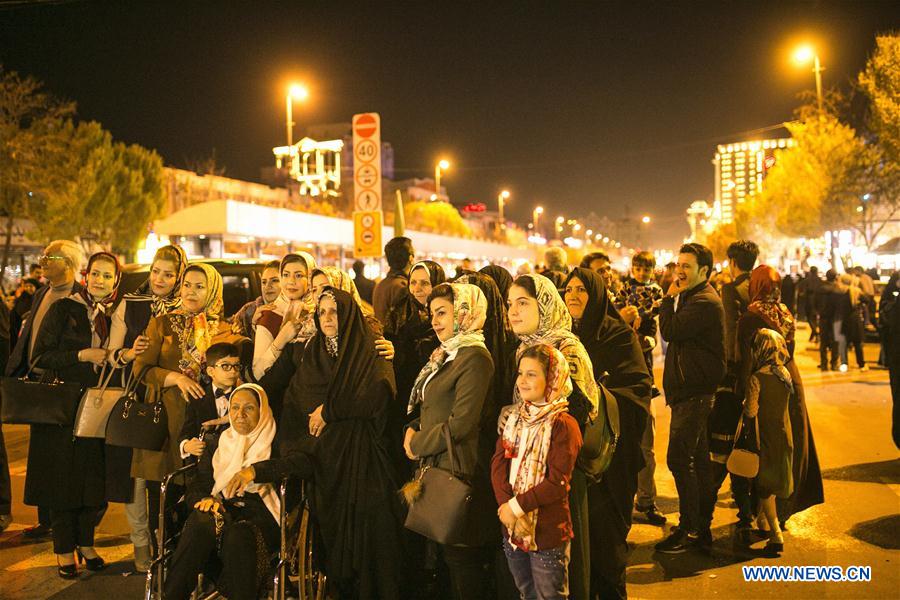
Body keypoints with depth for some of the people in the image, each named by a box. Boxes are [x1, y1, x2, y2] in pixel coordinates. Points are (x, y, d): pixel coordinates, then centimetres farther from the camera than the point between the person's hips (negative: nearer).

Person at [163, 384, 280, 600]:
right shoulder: (218, 442, 23)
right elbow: (195, 488, 16)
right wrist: (205, 499, -10)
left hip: (261, 516, -3)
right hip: (222, 511, 3)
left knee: (238, 534, -37)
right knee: (202, 520, -33)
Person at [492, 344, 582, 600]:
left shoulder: (563, 425, -13)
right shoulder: (514, 418, 8)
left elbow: (557, 483, -19)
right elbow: (498, 464, -2)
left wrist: (517, 506, -18)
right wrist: (505, 507, -16)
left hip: (548, 531, -6)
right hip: (511, 528, 6)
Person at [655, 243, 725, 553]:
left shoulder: (704, 302, -15)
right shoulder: (692, 297, 19)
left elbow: (670, 332, -20)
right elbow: (676, 335, 21)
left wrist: (669, 297, -11)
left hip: (695, 393, -11)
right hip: (691, 391, 11)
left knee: (679, 459, -10)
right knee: (697, 461, 15)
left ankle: (690, 529, -2)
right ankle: (701, 529, 23)